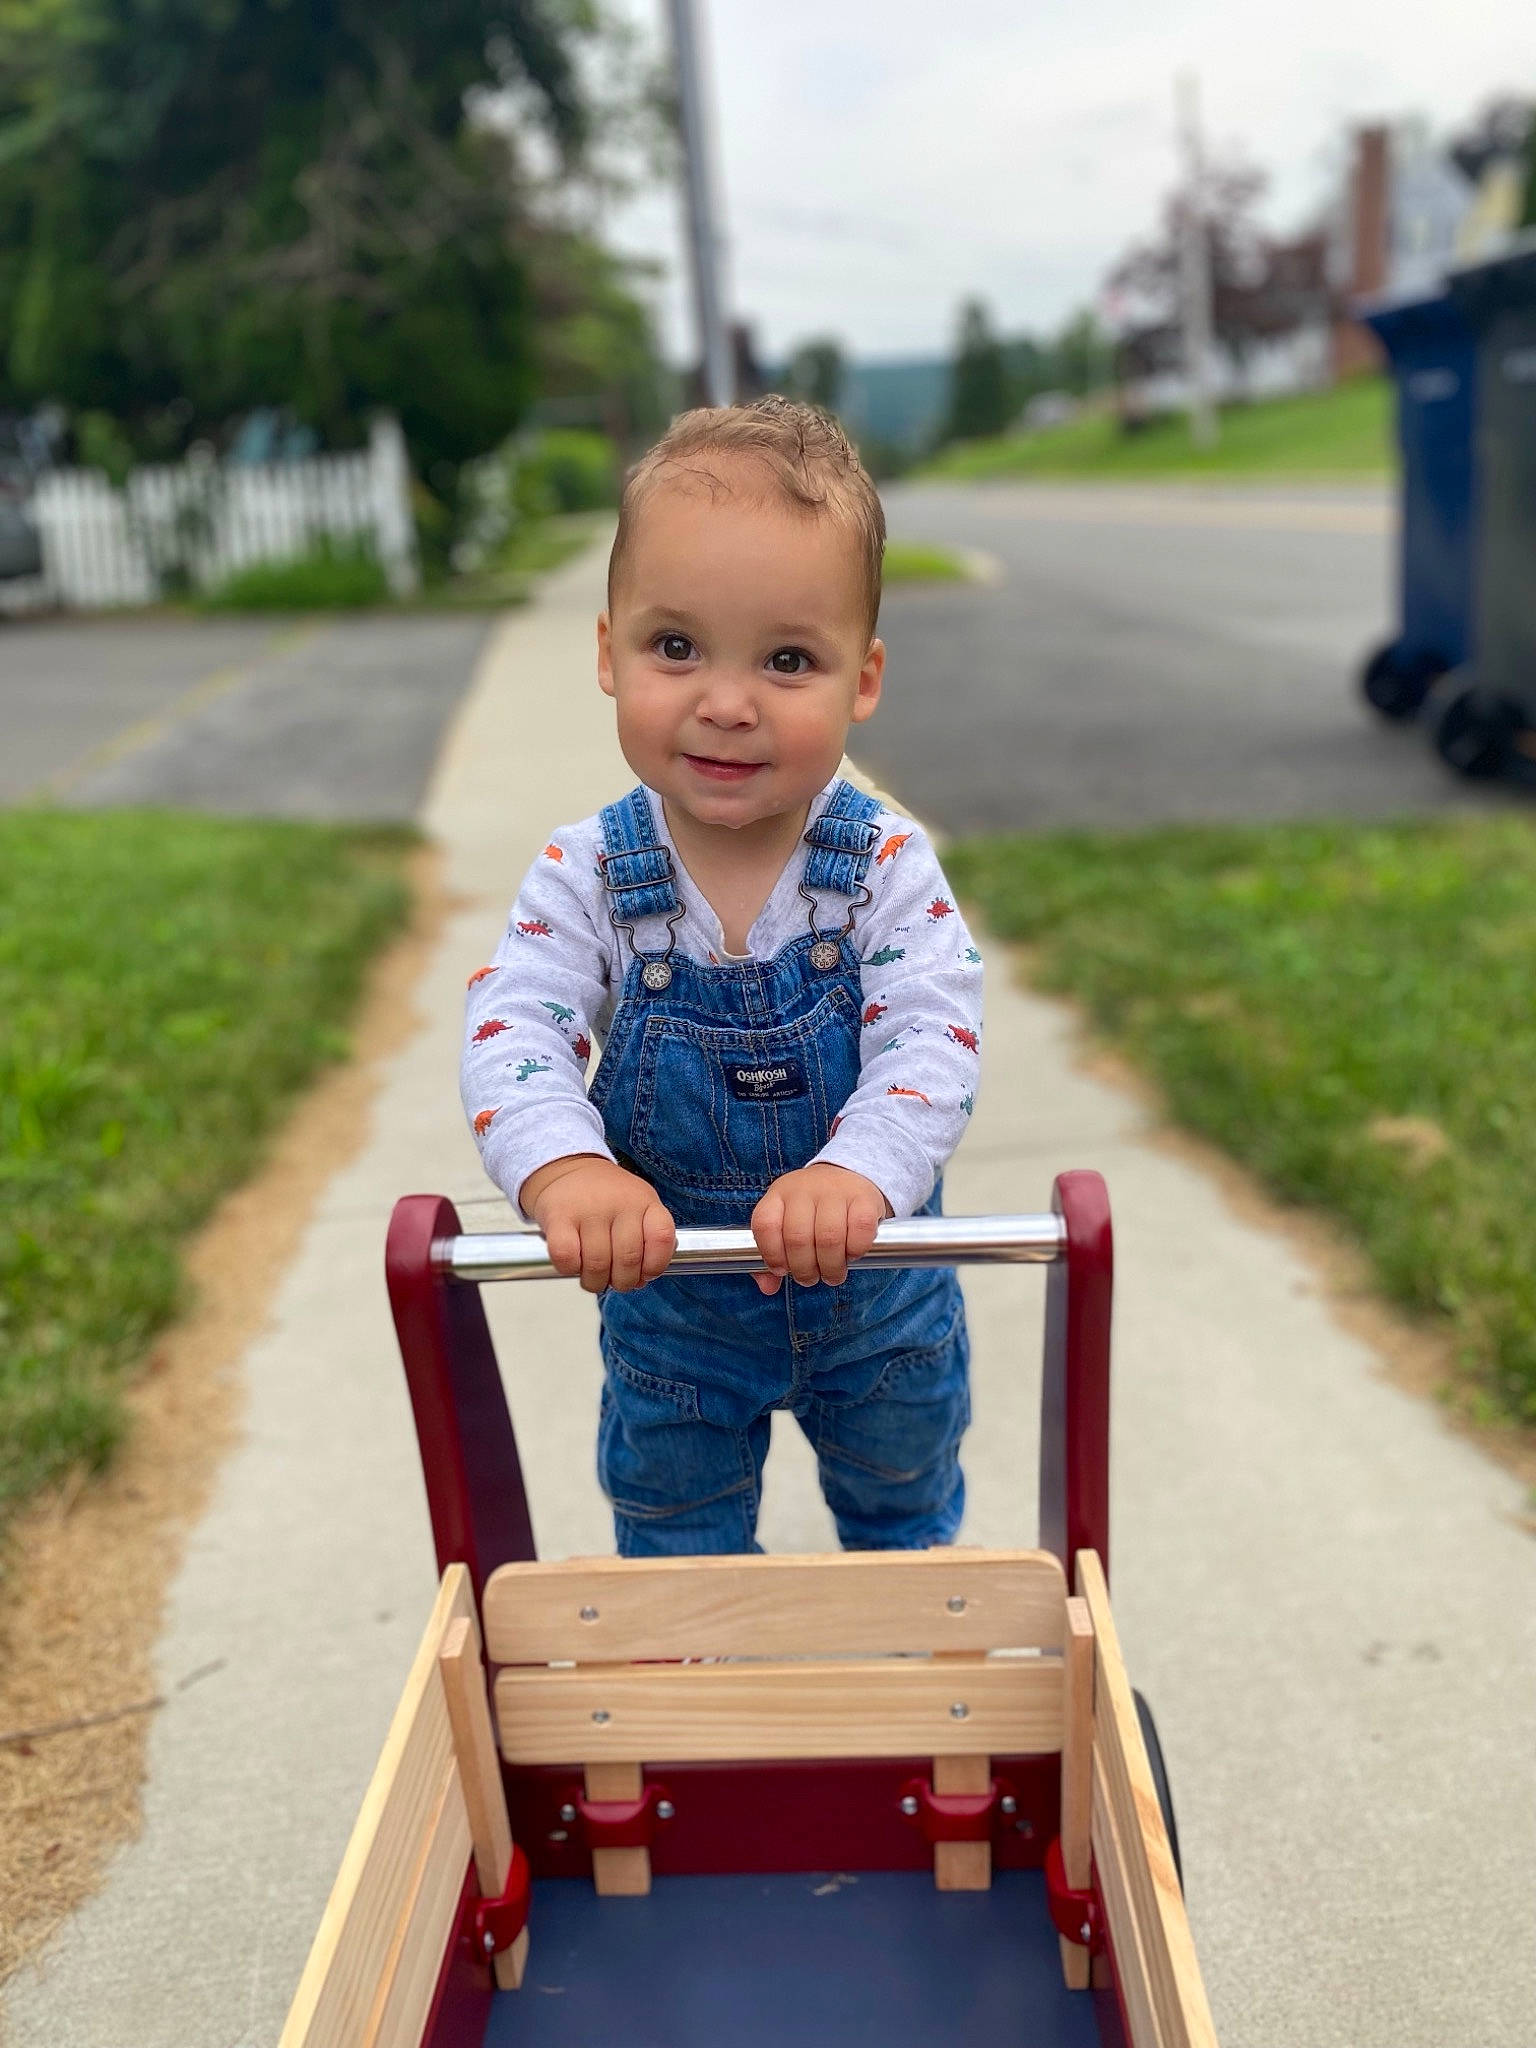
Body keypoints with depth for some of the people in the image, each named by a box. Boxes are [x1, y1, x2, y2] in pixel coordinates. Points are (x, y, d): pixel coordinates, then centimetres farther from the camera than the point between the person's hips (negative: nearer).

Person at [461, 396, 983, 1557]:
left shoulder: (888, 867, -21)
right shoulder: (588, 876, -19)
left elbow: (934, 1043, -31)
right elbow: (512, 1033, -30)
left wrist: (856, 1172, -52)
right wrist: (566, 1169, -51)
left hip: (878, 1295, 0)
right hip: (670, 1306, 0)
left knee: (905, 1519, 28)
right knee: (674, 1546, 24)